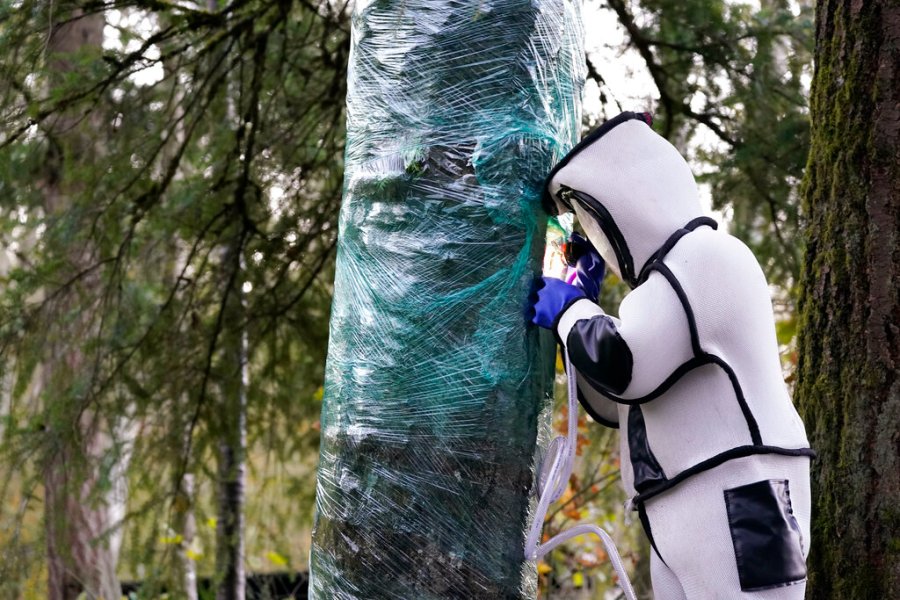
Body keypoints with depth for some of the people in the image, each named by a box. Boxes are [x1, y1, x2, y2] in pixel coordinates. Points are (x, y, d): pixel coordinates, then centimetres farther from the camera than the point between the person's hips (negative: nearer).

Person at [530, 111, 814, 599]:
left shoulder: (707, 256, -9)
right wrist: (582, 300, 17)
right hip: (683, 521, 10)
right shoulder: (667, 278, 23)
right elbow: (614, 404, 25)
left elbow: (624, 367, -20)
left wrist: (569, 309, -1)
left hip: (737, 506, -10)